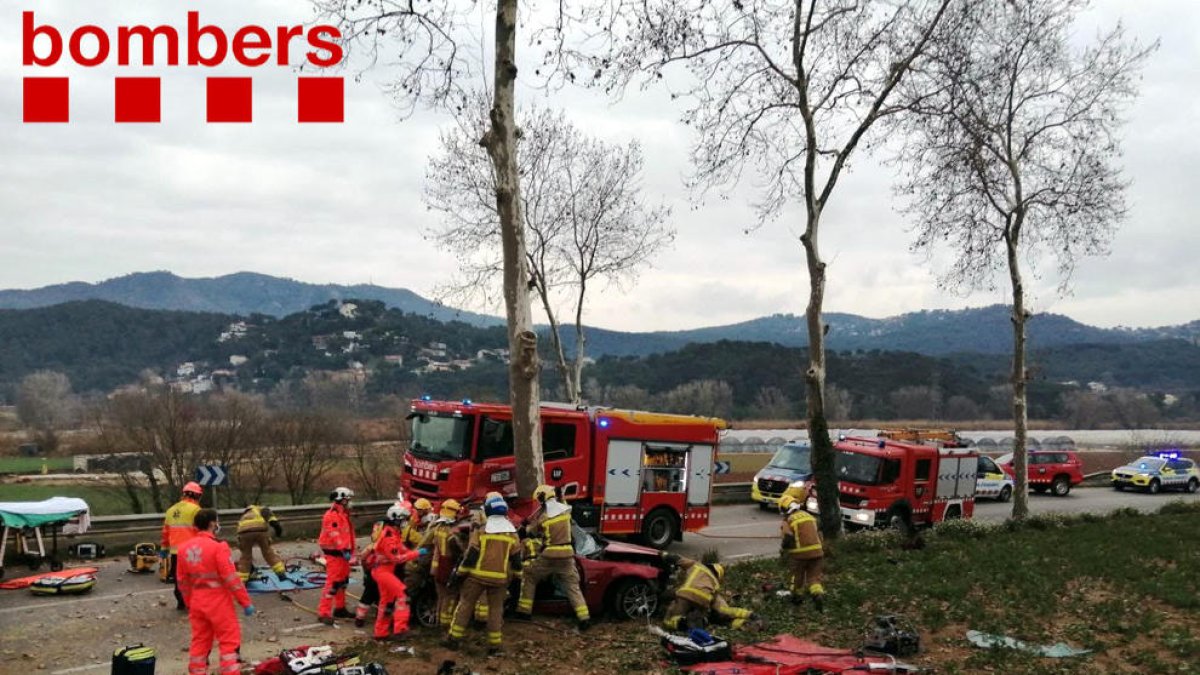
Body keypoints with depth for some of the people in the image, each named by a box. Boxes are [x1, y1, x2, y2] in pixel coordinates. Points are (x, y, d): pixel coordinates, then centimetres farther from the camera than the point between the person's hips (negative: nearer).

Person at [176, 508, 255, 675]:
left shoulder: (184, 548, 4)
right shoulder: (218, 546, -17)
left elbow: (183, 581, 11)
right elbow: (231, 578, -17)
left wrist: (190, 604, 23)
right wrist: (245, 601, -10)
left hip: (197, 603, 7)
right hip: (219, 602, -6)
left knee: (200, 642, 16)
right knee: (229, 641, 1)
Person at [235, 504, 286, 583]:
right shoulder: (261, 509, 36)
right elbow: (266, 511, 5)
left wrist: (250, 564, 49)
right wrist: (275, 522, -8)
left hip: (244, 531, 2)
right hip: (260, 529, -2)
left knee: (245, 557, 19)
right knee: (268, 552, 16)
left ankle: (241, 581, 19)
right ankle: (281, 574, 17)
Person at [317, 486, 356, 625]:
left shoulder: (343, 514, 17)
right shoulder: (332, 515, -16)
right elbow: (335, 535, -24)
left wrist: (350, 550, 22)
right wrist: (344, 550, -28)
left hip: (342, 553, 10)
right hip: (334, 554, -10)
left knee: (343, 582, 17)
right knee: (332, 583, -11)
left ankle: (340, 608, 29)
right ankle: (323, 613, -9)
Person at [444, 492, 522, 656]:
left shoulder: (481, 531, -8)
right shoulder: (512, 533, 1)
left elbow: (471, 554, -8)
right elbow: (516, 558, 5)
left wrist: (461, 572, 2)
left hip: (478, 575, -2)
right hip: (499, 577, 2)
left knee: (465, 604, 9)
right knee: (496, 609, 9)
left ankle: (454, 639, 11)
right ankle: (494, 645, 7)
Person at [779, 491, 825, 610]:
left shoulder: (788, 521, -7)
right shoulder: (809, 516, 13)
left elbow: (787, 538, -17)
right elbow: (818, 534, 18)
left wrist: (782, 551, 1)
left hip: (799, 554, -4)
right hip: (816, 551, 4)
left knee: (797, 576, 18)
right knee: (814, 577, 9)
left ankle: (797, 597, 34)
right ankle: (818, 595, -15)